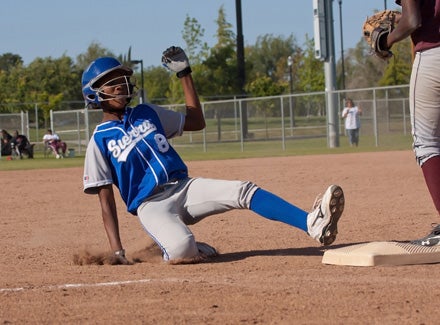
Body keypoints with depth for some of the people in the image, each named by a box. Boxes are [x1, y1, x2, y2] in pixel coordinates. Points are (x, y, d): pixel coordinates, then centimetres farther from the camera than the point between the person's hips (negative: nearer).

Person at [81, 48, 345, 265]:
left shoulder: (146, 114, 16)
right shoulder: (99, 140, 2)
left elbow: (196, 122, 22)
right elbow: (106, 198, -1)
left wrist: (184, 74, 16)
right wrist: (116, 250, -10)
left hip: (184, 187, 5)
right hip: (150, 205, -5)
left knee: (243, 191, -21)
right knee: (181, 250, -36)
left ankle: (313, 224, -37)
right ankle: (196, 248, 1)